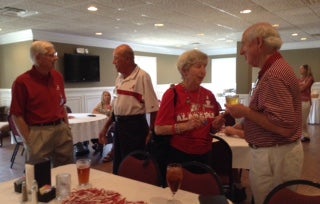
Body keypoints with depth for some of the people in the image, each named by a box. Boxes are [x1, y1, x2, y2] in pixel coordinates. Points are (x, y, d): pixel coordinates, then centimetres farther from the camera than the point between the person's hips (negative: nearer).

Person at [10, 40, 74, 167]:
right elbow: (17, 115, -8)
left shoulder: (58, 76, 8)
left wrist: (67, 127, 11)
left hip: (61, 130, 5)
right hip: (38, 133, -5)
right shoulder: (22, 82, -10)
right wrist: (29, 140, -9)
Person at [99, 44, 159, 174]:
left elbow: (153, 107, -17)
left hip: (134, 126, -8)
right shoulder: (120, 78, 9)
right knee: (118, 166, 18)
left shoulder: (142, 76, -15)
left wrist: (150, 132, -13)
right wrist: (106, 127, 17)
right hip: (119, 125, 8)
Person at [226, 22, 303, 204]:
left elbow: (284, 127, -28)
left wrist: (245, 112, -19)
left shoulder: (273, 75, -23)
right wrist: (243, 126, 18)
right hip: (274, 152, 10)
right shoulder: (276, 68, 12)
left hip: (274, 157, -10)